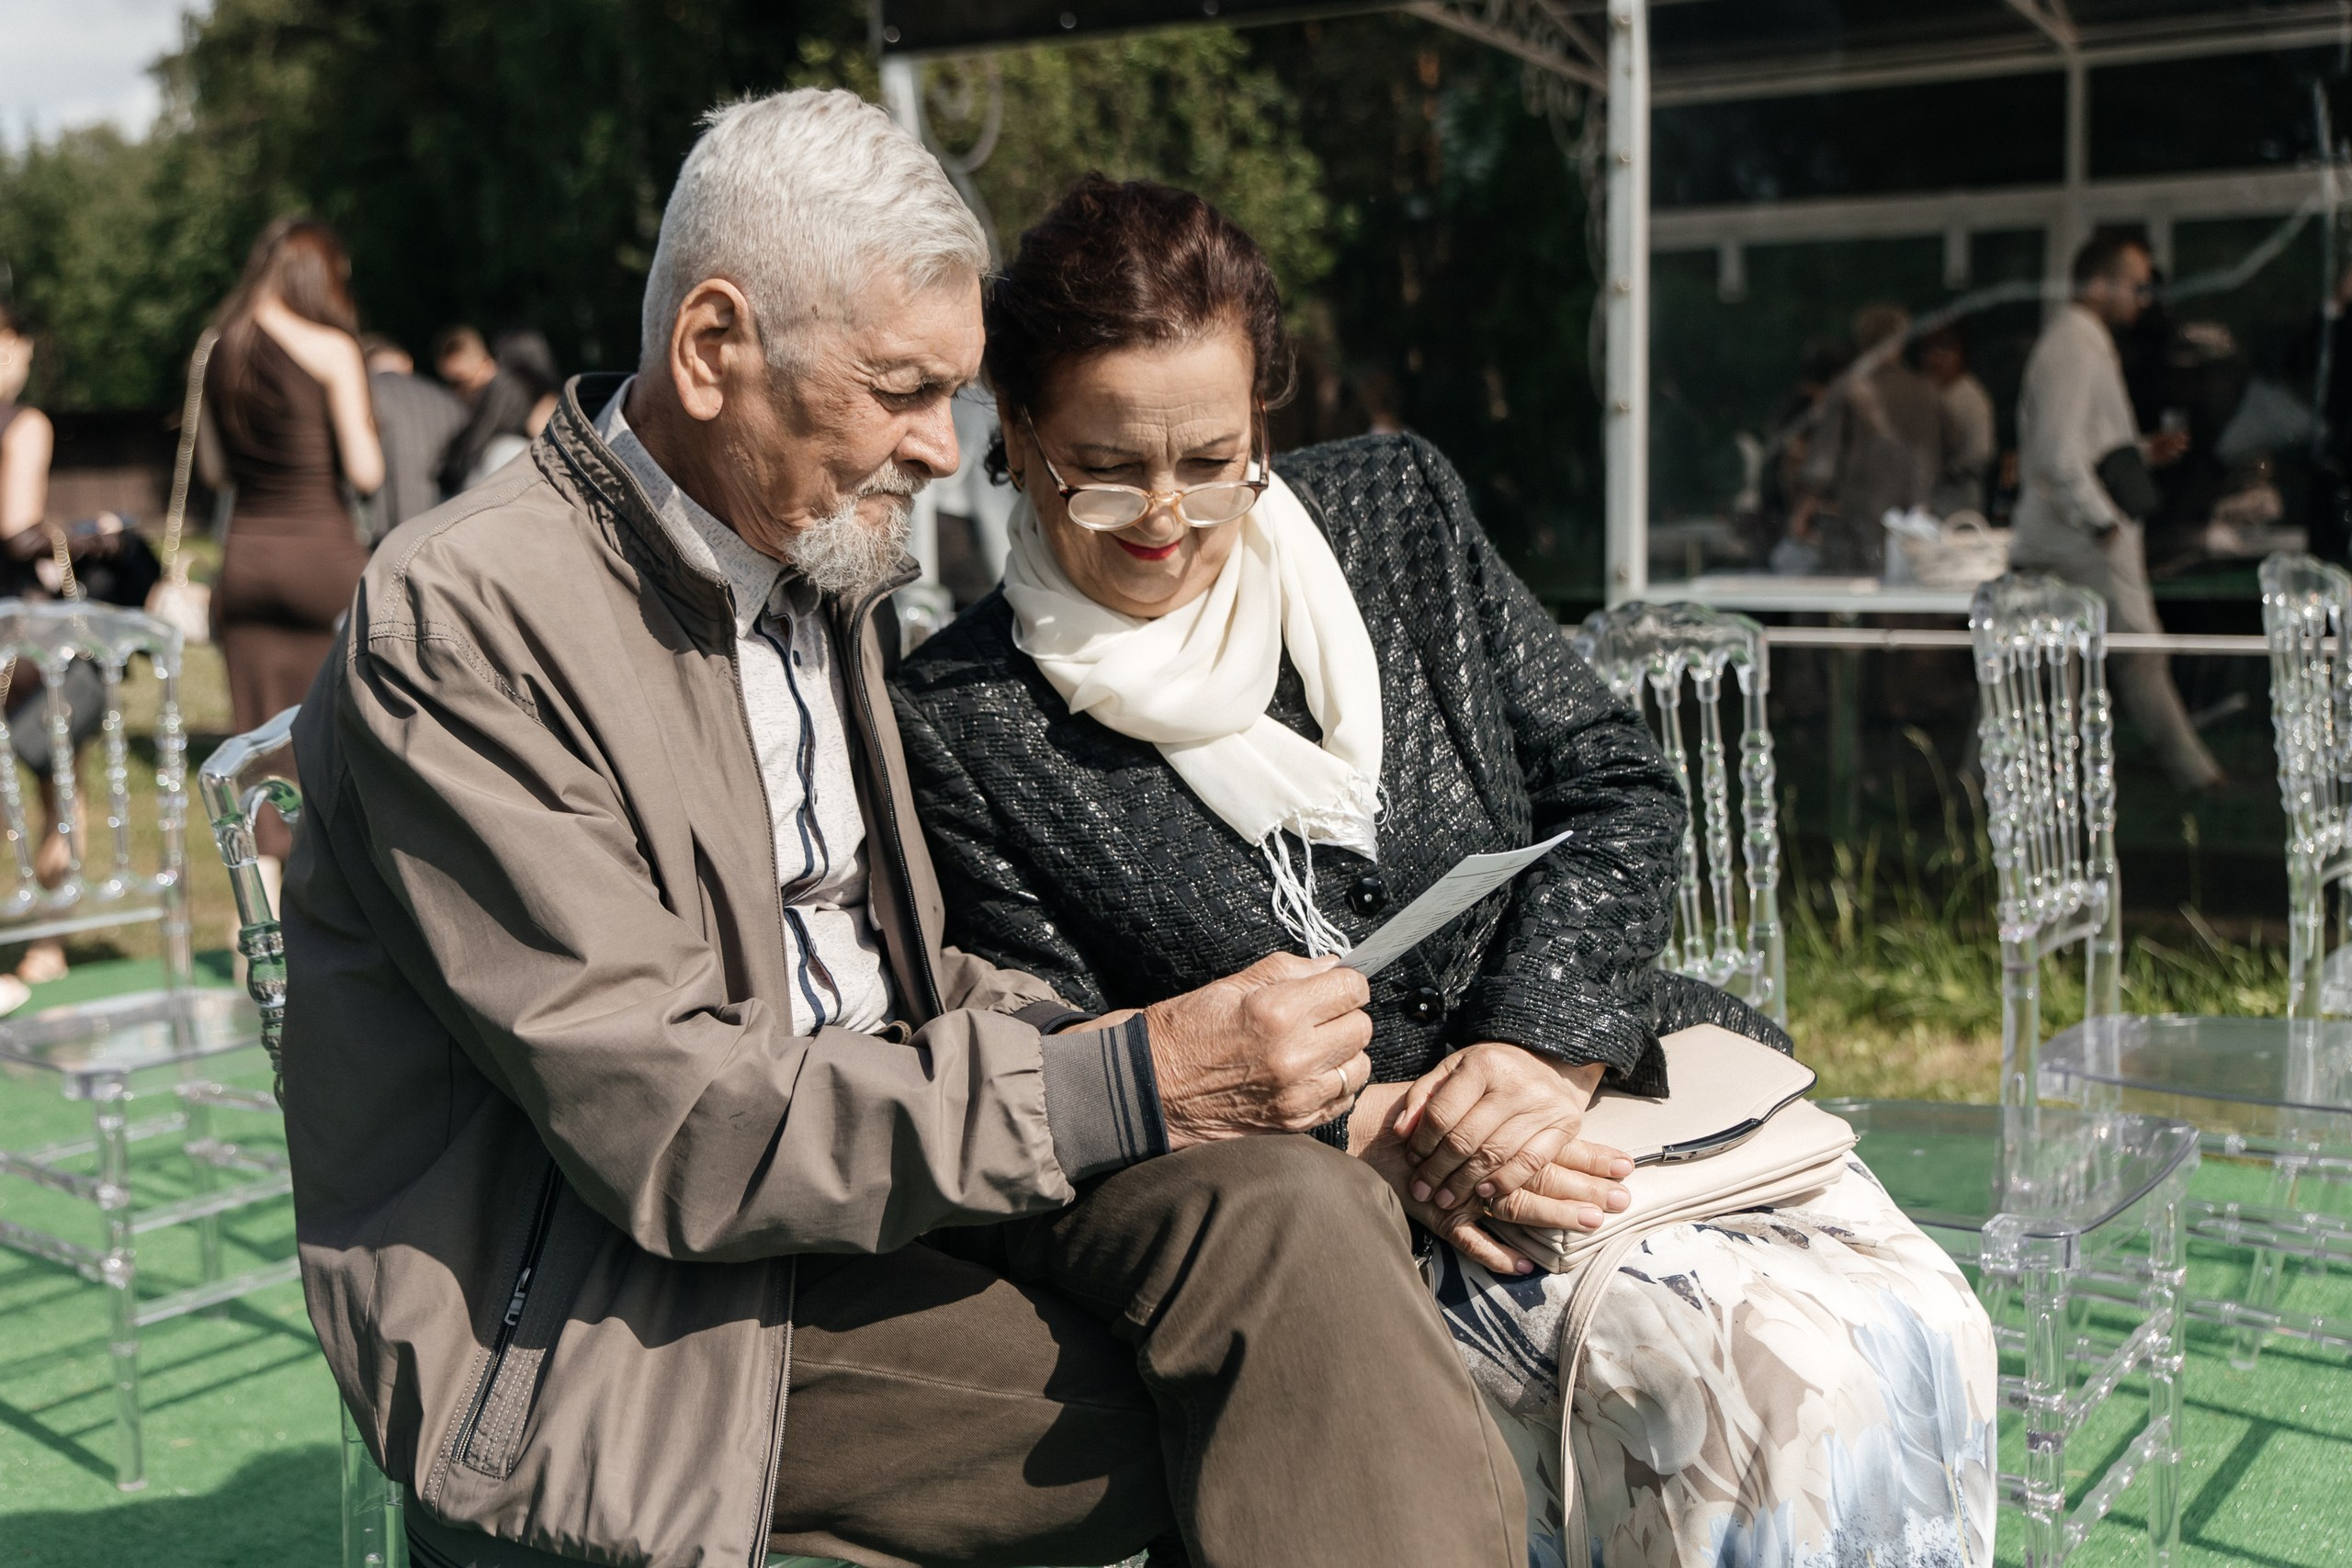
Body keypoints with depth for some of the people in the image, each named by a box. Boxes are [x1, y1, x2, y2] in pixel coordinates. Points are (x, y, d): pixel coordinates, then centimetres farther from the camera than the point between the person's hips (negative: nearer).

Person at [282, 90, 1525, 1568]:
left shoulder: (810, 566, 12)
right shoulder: (463, 619, -15)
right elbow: (663, 1122, -22)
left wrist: (1110, 1042, -4)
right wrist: (1123, 1085, -22)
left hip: (870, 1172, 7)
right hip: (606, 1321, -7)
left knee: (1288, 1200, -21)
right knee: (1286, 1420, -24)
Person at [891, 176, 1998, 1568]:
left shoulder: (1396, 507, 6)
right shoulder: (959, 726, -5)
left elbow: (1615, 786, 5)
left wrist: (1543, 1042, -12)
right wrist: (1361, 1148, -18)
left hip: (1603, 1074, 5)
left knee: (1911, 1332, -19)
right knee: (1779, 1378, -25)